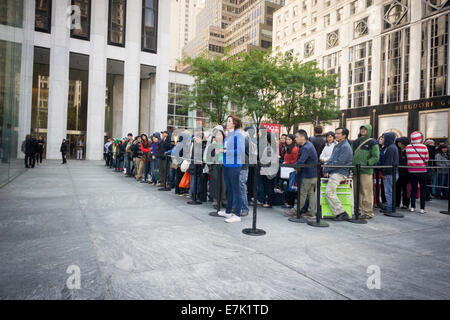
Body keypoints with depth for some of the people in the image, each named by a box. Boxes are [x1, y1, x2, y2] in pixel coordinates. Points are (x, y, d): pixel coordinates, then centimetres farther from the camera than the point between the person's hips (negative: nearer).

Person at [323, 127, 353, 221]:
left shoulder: (345, 147, -11)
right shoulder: (337, 146, 20)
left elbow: (339, 162, -18)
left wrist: (326, 169, -13)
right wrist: (326, 164, 0)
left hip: (340, 173, -10)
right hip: (333, 172, 10)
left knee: (329, 192, -20)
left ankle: (342, 214, -10)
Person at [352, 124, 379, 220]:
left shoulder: (372, 142, -1)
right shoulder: (356, 141, 17)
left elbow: (376, 157, -6)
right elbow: (352, 154, 22)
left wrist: (366, 164, -14)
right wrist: (352, 164, 8)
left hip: (366, 171, -6)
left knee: (366, 192, -5)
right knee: (357, 192, 10)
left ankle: (368, 212, 2)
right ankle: (359, 210, 20)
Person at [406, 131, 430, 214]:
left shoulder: (408, 147, -4)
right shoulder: (424, 147, -9)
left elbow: (408, 158, 3)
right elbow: (427, 159, 0)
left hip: (412, 171, 2)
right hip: (422, 171, -2)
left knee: (413, 189, 10)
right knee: (423, 189, 6)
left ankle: (412, 207, 12)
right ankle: (422, 208, 6)